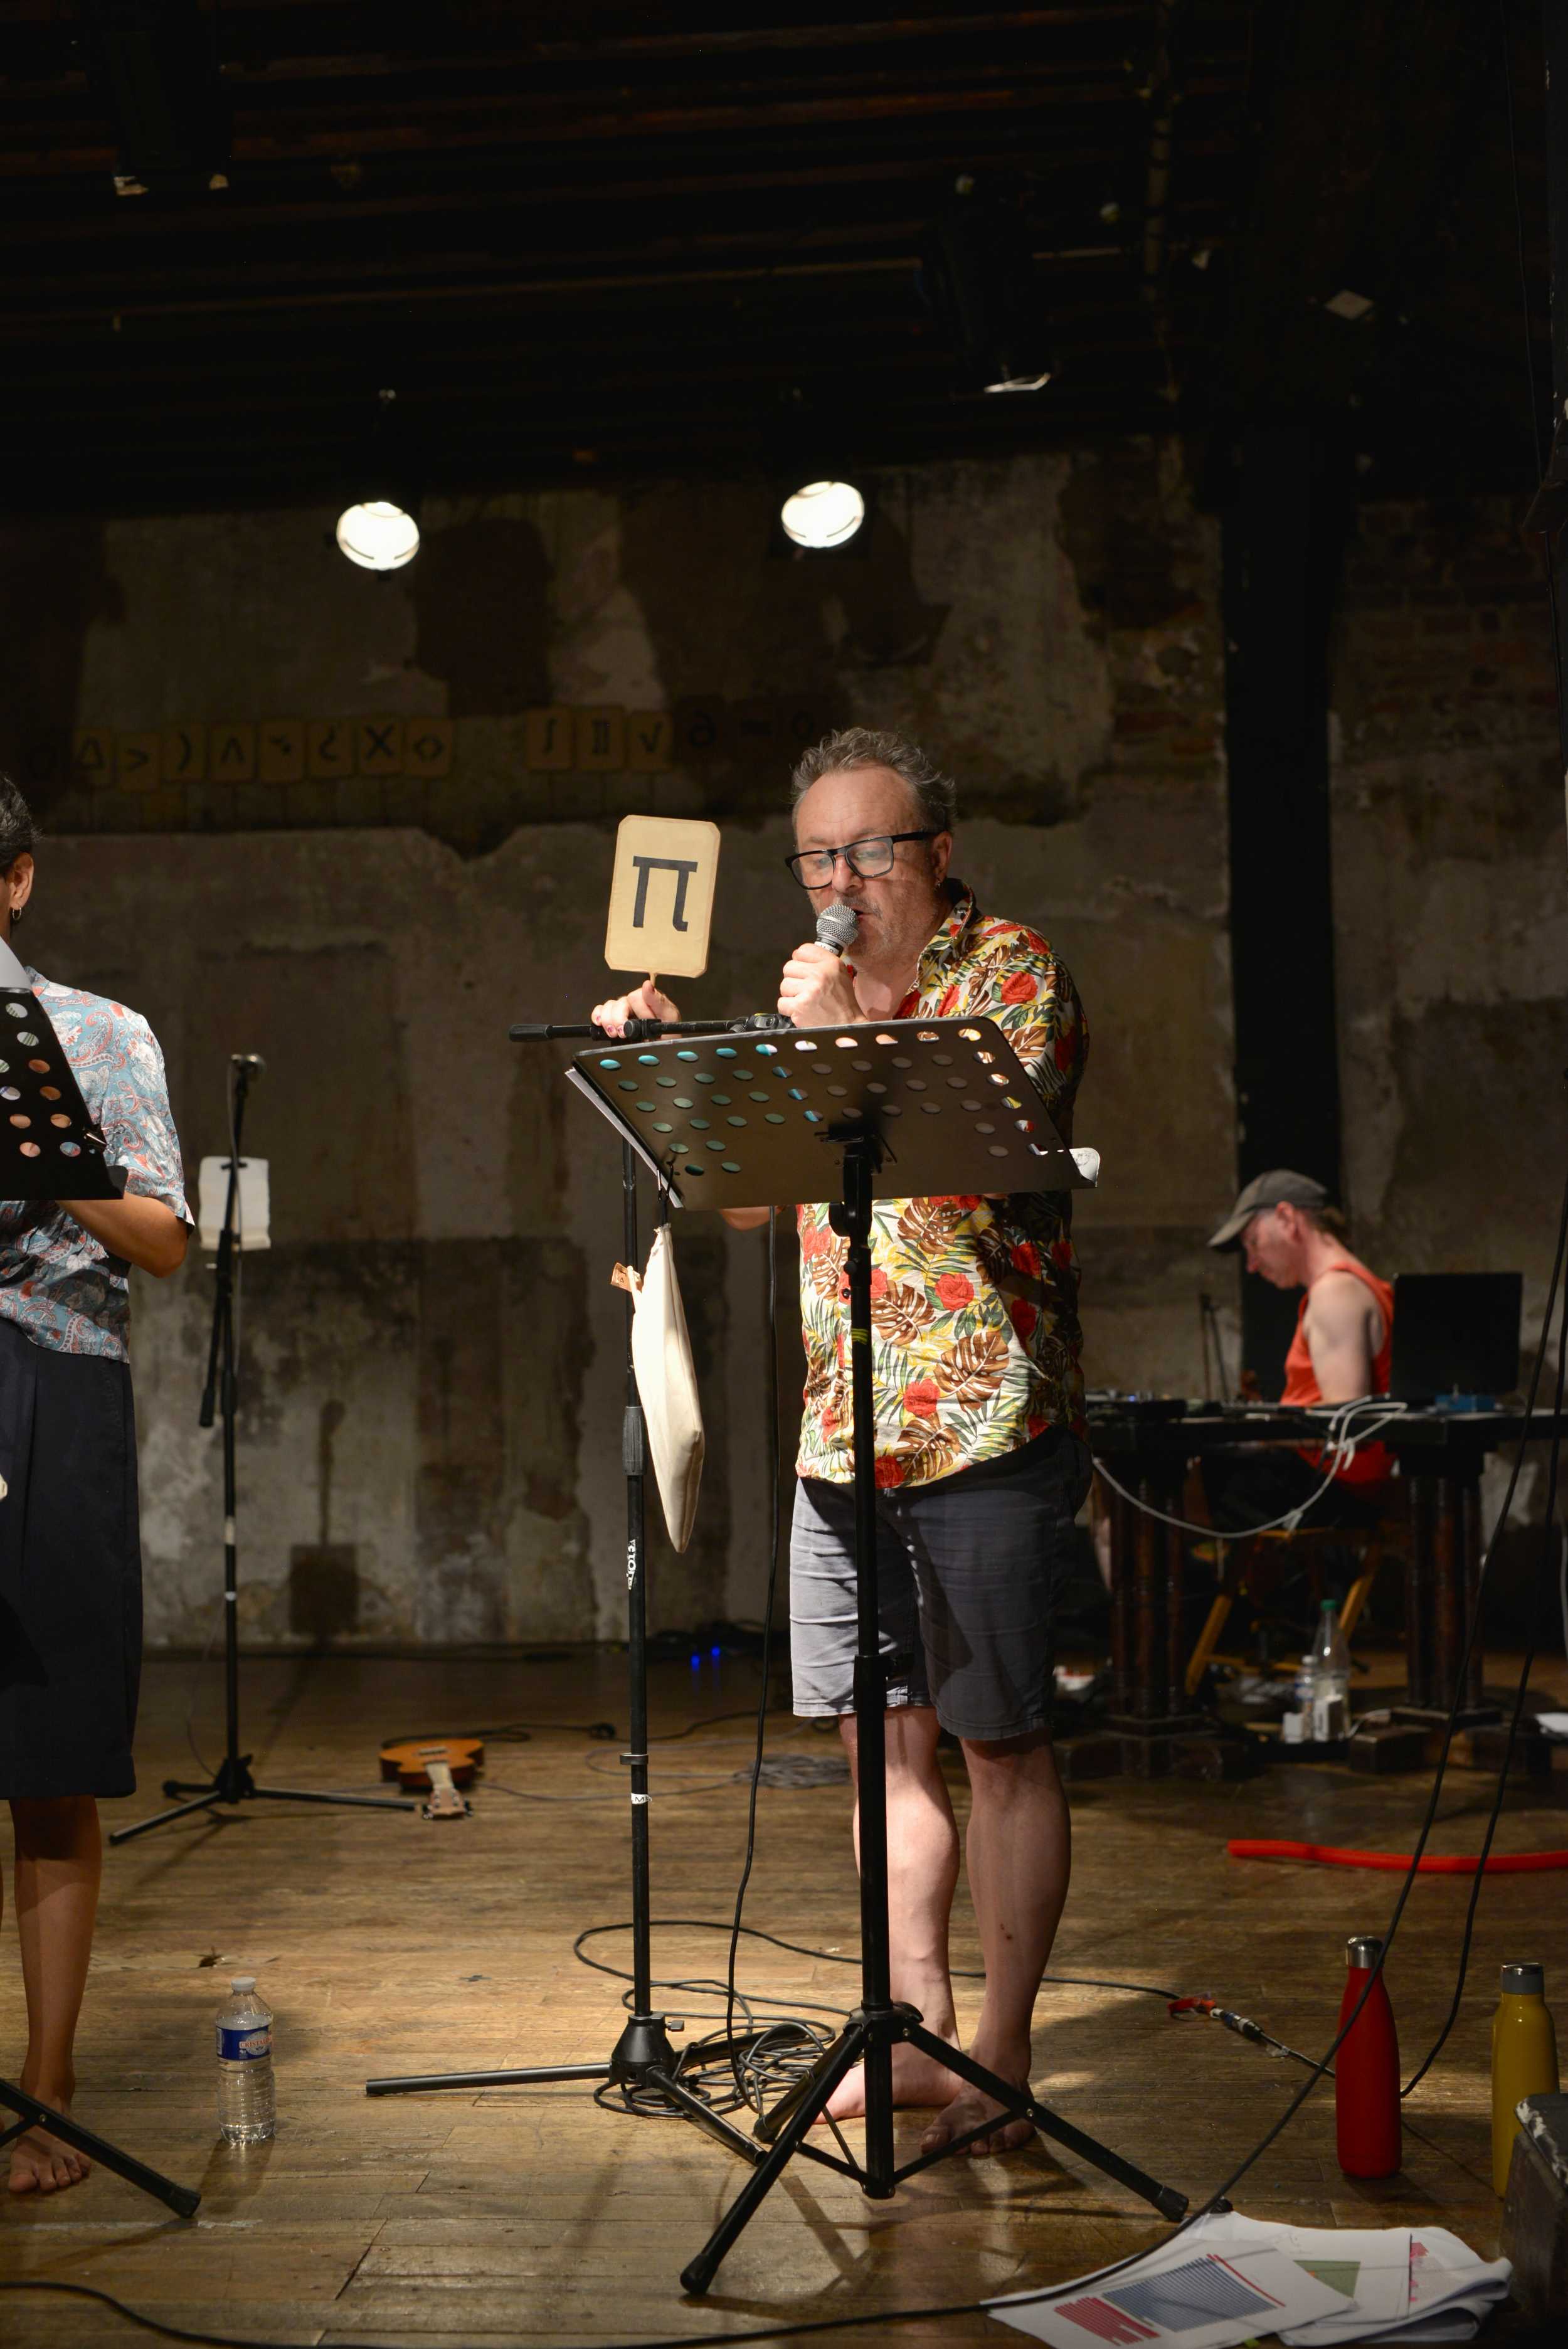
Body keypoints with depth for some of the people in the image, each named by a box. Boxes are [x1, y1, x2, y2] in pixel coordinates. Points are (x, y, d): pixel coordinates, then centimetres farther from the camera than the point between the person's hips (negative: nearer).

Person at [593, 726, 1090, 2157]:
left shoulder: (1013, 973, -3)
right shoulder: (823, 996, 17)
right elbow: (750, 1192, 17)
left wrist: (850, 1040, -18)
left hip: (984, 1422, -7)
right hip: (843, 1428, 7)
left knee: (1002, 1742, -1)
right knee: (887, 1735, 11)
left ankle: (1004, 2055, 8)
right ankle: (919, 2035, 21)